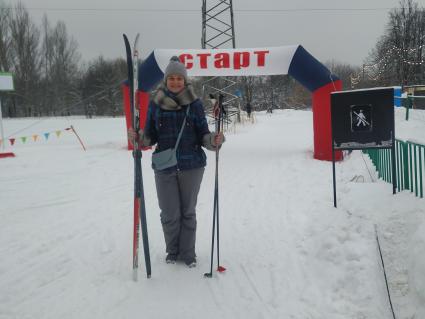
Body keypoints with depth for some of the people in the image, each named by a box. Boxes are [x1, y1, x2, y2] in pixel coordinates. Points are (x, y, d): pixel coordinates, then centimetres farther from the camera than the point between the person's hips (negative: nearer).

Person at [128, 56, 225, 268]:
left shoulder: (195, 104, 0)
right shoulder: (156, 103, 3)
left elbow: (203, 135, 2)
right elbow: (151, 137, 7)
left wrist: (214, 140, -18)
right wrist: (137, 137, -13)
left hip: (191, 165, 0)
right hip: (164, 167, 1)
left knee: (188, 211, 9)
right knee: (169, 213, 4)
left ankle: (187, 253, 24)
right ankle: (172, 251, 27)